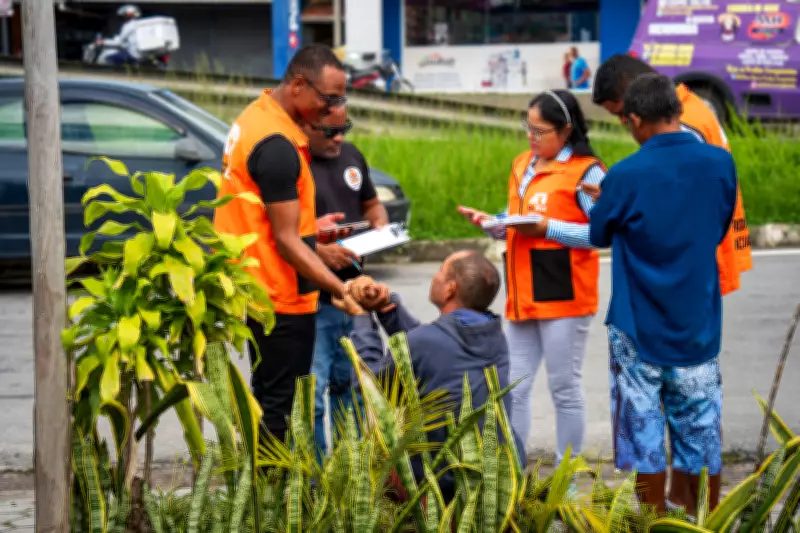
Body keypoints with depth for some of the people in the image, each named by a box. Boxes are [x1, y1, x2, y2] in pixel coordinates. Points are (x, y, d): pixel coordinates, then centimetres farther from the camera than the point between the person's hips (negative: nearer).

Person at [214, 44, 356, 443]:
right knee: (281, 409, -4)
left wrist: (308, 229, 21)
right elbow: (286, 240, -23)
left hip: (253, 288, 10)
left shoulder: (255, 117, 10)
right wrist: (342, 290, -27)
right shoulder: (278, 147, -22)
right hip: (281, 296, -10)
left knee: (266, 399, 18)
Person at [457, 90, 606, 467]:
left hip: (563, 296, -7)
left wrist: (548, 228, -19)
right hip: (523, 296, 7)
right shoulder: (522, 165, 15)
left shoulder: (586, 171, -8)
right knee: (514, 389, 7)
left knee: (564, 387, 2)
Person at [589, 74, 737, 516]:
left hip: (639, 328, -3)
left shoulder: (626, 177, -15)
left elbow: (599, 235, 2)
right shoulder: (720, 163, -4)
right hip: (698, 328, 3)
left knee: (644, 430, 7)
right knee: (700, 432, 11)